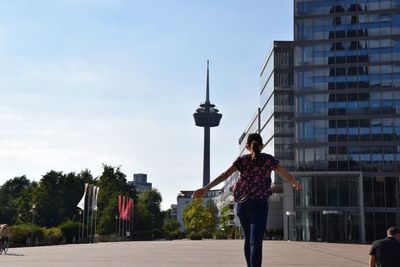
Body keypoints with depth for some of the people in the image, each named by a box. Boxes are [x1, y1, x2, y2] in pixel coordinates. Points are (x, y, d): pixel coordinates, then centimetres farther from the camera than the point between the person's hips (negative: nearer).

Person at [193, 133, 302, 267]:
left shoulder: (242, 160, 3)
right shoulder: (268, 159, 3)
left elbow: (225, 175, -10)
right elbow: (287, 176, 11)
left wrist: (206, 188, -16)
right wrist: (296, 184, 32)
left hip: (242, 204, 3)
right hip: (259, 204, -3)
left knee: (248, 239, 19)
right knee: (255, 242, -11)